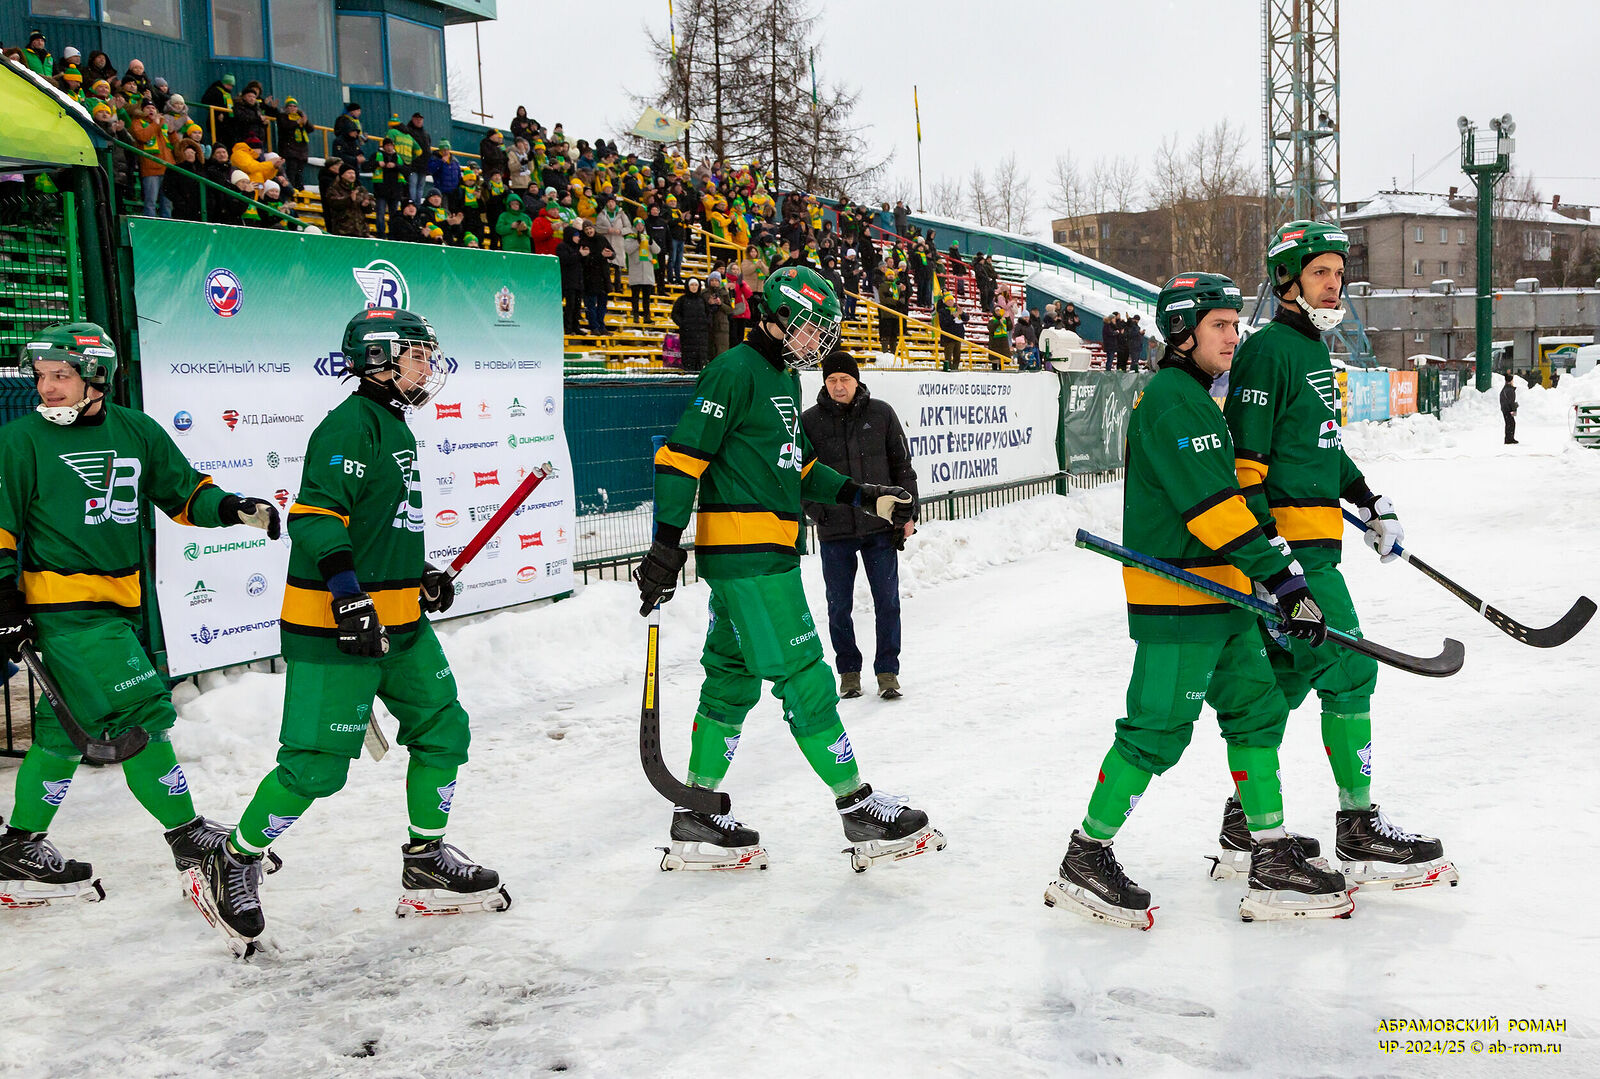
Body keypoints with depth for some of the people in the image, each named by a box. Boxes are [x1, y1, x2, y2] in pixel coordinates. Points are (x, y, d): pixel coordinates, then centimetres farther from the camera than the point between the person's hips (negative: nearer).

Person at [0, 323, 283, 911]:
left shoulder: (136, 432, 8)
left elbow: (184, 491, 14)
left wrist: (232, 507, -6)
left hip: (121, 603, 6)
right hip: (64, 605, -6)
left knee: (66, 727, 14)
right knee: (140, 713, -10)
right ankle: (189, 835, 2)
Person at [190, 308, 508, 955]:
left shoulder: (396, 428, 19)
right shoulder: (351, 425, -13)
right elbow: (315, 513, -24)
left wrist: (422, 575, 19)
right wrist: (346, 588, -32)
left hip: (398, 621, 10)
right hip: (334, 628, -10)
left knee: (443, 728, 12)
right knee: (316, 764, -8)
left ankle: (426, 862, 25)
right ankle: (233, 866, 13)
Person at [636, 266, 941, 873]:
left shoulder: (783, 378, 18)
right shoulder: (736, 371, -12)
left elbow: (799, 467, 24)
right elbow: (682, 455, -16)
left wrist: (864, 498, 14)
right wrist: (667, 544, -20)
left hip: (762, 554, 10)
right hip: (746, 553, -10)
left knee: (733, 679, 12)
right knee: (804, 679, -5)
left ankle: (697, 822, 20)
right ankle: (860, 812, 3)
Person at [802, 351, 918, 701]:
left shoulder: (881, 414, 2)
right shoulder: (810, 421, 0)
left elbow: (902, 465, 7)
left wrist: (908, 512, 4)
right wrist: (815, 510, -5)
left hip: (881, 527, 0)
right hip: (834, 531, 0)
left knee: (887, 602, 2)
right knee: (839, 606, 7)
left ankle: (888, 672, 15)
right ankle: (848, 671, 22)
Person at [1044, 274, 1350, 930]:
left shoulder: (1192, 398, 19)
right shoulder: (1170, 398, -15)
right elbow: (1209, 504, -22)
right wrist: (1279, 574, -22)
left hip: (1218, 594, 10)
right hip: (1177, 601, -10)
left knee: (1258, 710, 9)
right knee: (1157, 733, -5)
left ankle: (1274, 864, 14)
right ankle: (1085, 861, 7)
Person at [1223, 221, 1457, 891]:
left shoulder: (1314, 350, 19)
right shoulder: (1267, 350, -12)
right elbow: (1243, 462, -17)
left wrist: (1372, 503, 22)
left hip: (1315, 540, 10)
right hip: (1288, 541, -10)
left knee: (1286, 676, 12)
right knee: (1348, 670, -8)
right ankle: (1359, 833, -1)